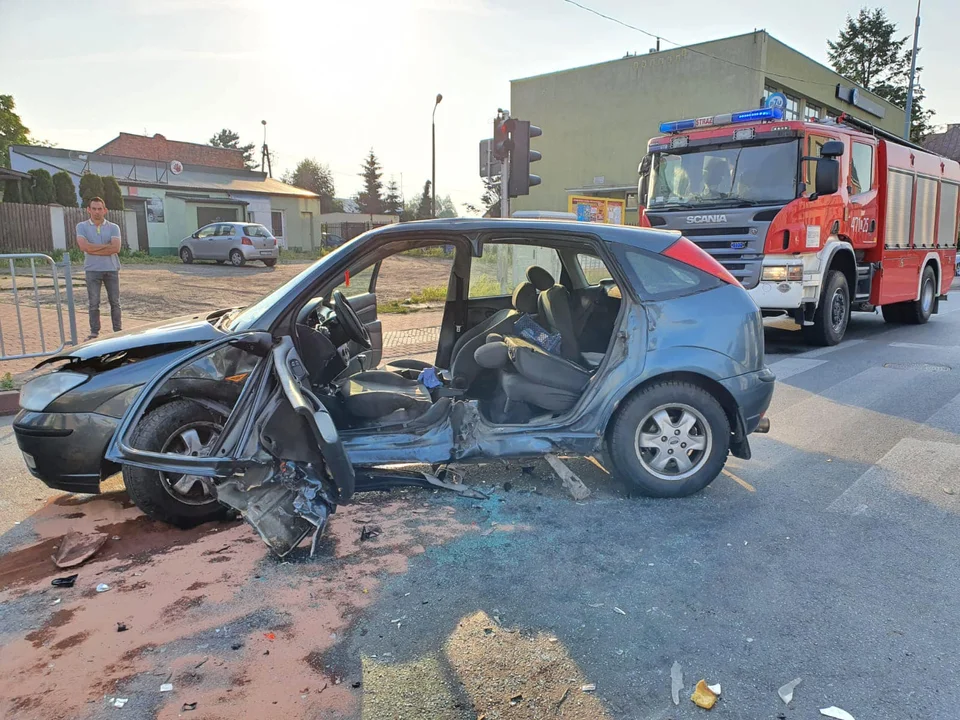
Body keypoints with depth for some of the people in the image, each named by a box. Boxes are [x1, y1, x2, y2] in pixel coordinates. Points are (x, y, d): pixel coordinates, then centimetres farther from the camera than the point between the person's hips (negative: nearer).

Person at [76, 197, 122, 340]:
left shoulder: (113, 227, 3)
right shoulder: (82, 226, 3)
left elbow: (116, 248, -11)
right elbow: (84, 246, -13)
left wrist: (93, 250, -11)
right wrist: (106, 245, -11)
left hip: (112, 269, 0)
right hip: (92, 270, 0)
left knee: (115, 302, 6)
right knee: (93, 303, 3)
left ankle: (118, 331, 15)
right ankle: (94, 333, 9)